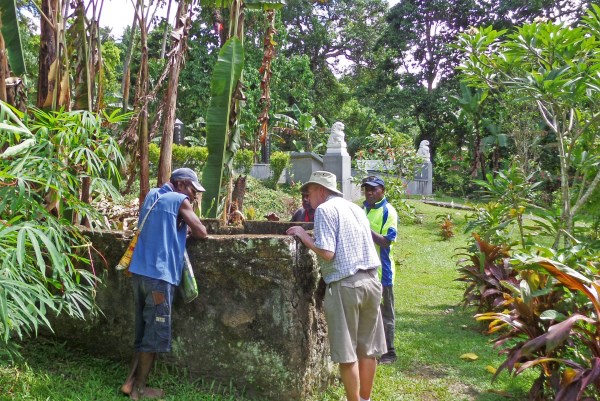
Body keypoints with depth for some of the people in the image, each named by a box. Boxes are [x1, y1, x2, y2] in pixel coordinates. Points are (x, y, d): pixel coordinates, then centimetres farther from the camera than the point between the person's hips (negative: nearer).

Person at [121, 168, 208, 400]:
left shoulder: (151, 196, 19)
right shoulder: (180, 201, -2)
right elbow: (202, 233, -2)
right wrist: (187, 232, 17)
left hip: (139, 272, 8)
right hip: (159, 275, -7)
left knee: (144, 330, 16)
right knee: (155, 334, 1)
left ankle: (131, 381, 17)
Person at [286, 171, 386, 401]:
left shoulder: (325, 209, -5)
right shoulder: (355, 208, 19)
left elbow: (327, 252, -15)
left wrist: (303, 236, 0)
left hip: (345, 285, -8)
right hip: (371, 281, 8)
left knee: (347, 353, 2)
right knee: (367, 349, 15)